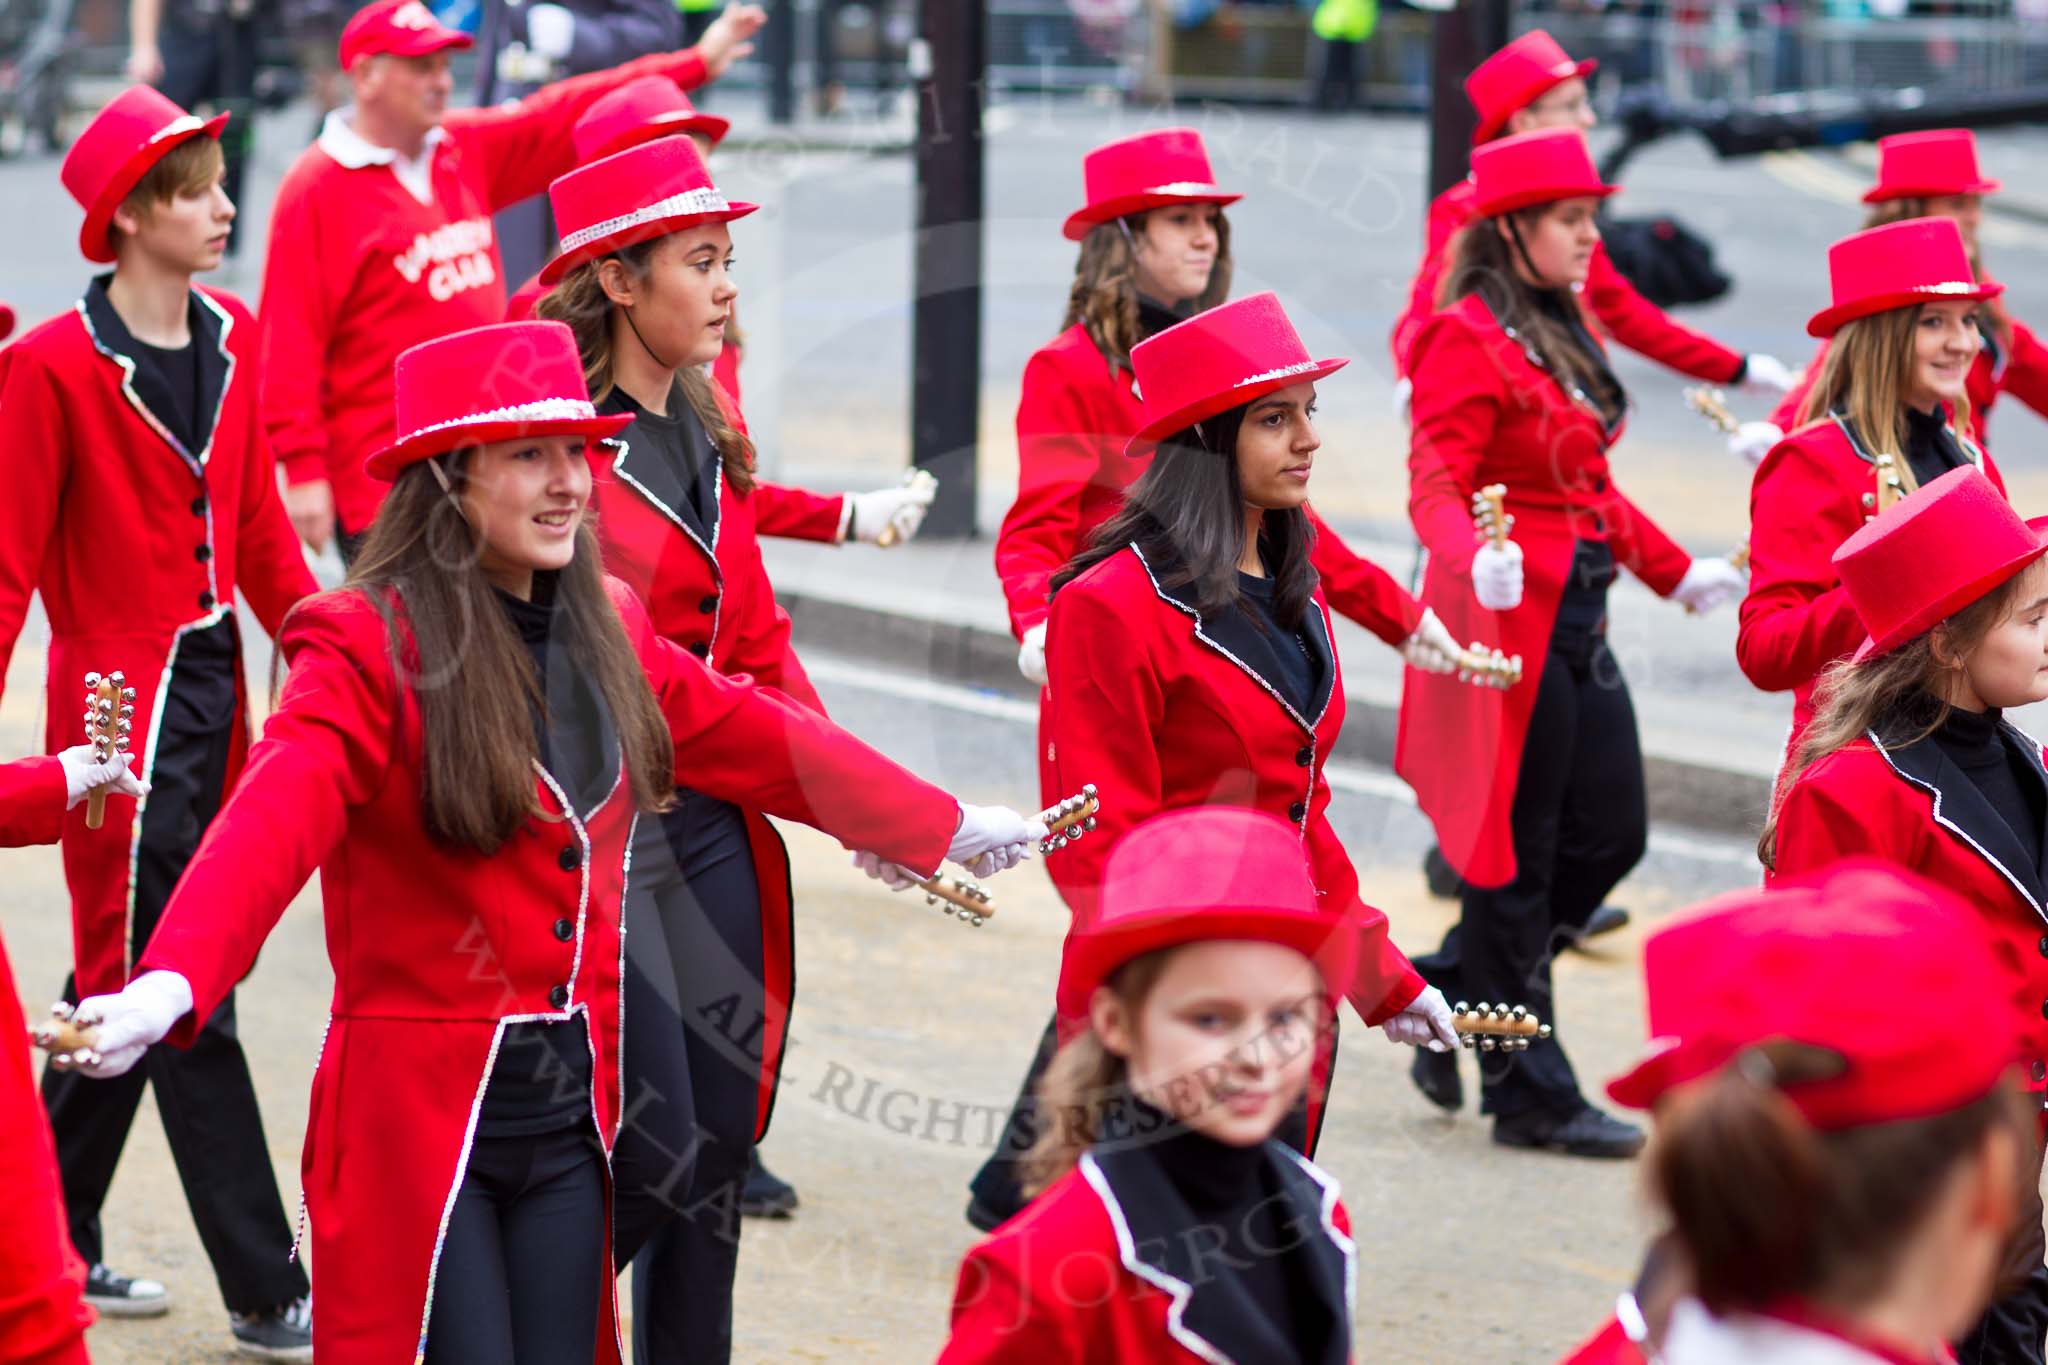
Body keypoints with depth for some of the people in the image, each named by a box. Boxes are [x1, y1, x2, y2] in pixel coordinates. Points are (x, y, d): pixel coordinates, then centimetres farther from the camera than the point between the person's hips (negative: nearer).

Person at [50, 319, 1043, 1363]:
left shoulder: (606, 628, 8)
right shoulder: (367, 647, -13)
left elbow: (760, 742, 22)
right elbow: (271, 827, -28)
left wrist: (945, 827, 29)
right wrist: (167, 986, -45)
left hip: (571, 1109, 6)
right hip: (421, 1114, -6)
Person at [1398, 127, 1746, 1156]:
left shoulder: (1562, 334, 16)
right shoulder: (1469, 339, -12)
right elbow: (1435, 482, -21)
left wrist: (1674, 572, 25)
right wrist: (1476, 556, -40)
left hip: (1576, 622, 9)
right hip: (1508, 618, -9)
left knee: (1610, 834, 10)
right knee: (1516, 855, -1)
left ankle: (1448, 993, 25)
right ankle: (1526, 1091, 8)